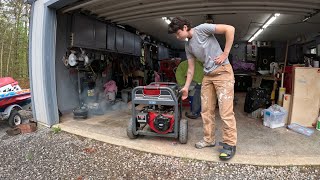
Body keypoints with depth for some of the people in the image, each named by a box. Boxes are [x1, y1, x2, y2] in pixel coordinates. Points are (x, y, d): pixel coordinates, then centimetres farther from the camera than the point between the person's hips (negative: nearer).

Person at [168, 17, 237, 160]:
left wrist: (225, 53, -13)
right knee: (206, 110, 7)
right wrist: (186, 87, 13)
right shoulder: (188, 46, 13)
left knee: (225, 111, -8)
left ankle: (230, 144, 4)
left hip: (222, 71, -7)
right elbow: (191, 68, 15)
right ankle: (209, 139, 21)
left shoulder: (201, 29, -7)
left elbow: (230, 29, -12)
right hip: (207, 75, 8)